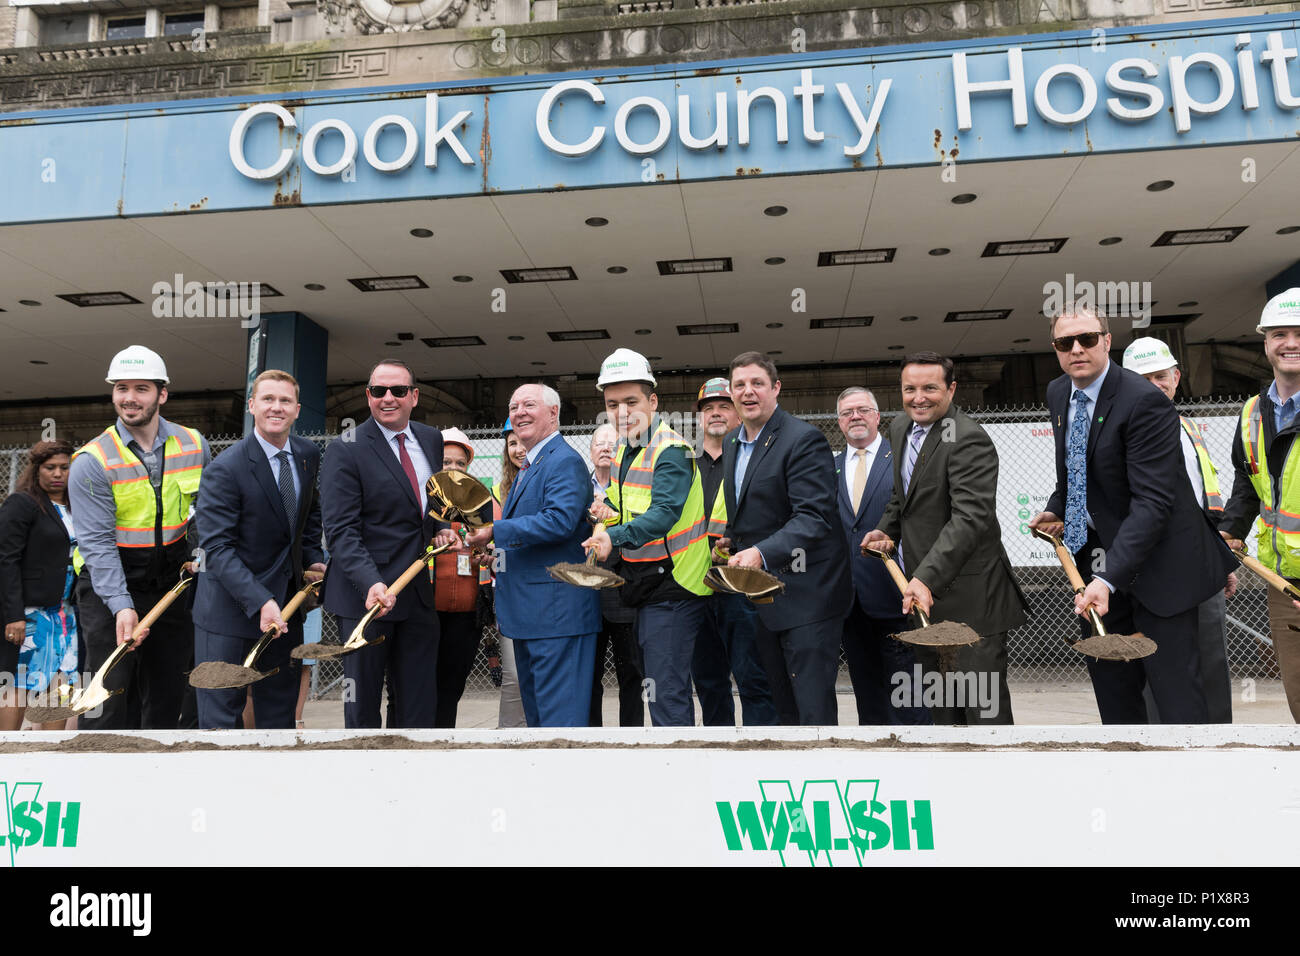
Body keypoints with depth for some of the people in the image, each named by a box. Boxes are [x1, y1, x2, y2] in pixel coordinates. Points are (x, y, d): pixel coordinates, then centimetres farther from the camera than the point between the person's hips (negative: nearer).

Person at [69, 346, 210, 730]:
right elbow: (98, 542, -16)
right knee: (111, 692, -3)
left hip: (172, 583, 4)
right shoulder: (92, 461, -11)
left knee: (168, 696, 11)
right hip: (109, 586, -3)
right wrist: (122, 606, -25)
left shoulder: (194, 445, 0)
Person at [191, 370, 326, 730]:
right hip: (231, 606, -6)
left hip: (286, 602, 6)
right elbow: (217, 547, -21)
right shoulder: (225, 469, -17)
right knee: (220, 716, 2)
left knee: (280, 713, 16)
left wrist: (313, 560, 6)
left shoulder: (309, 455, 3)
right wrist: (260, 602, -30)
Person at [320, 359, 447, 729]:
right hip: (365, 595, -5)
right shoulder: (345, 450, -9)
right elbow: (340, 531, -16)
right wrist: (371, 583, -31)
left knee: (419, 707, 11)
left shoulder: (432, 439, 9)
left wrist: (441, 528, 4)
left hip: (419, 595, 5)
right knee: (363, 705, 8)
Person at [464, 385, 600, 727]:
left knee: (558, 713, -6)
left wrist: (495, 532, -23)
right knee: (534, 707, 20)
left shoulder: (565, 461, -13)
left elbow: (560, 520, -27)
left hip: (557, 609, -11)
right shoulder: (528, 467, 20)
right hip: (528, 613, 11)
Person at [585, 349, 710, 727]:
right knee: (661, 691, 18)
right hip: (646, 586, 10)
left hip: (671, 587, -9)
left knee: (666, 695, -10)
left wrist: (614, 536, -45)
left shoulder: (671, 451, -17)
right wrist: (608, 515, 2)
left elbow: (664, 512, -31)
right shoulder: (625, 450, 11)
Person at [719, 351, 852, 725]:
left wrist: (760, 553, -35)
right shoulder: (731, 443, 12)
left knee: (814, 709, -4)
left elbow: (814, 516, -24)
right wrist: (732, 540, 8)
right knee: (784, 707, 18)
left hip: (806, 596, -8)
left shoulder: (805, 439, -15)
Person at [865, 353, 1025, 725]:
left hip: (969, 595, -8)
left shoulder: (969, 440, -20)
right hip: (920, 585, 9)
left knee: (982, 704, 0)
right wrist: (887, 529, 4)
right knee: (939, 703, 20)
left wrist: (927, 578, -38)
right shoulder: (899, 428, 8)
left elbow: (970, 518, -30)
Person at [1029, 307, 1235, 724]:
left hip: (1155, 561, -7)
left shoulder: (1144, 401, -22)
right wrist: (1056, 509, 4)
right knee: (1111, 686, 16)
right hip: (1095, 554, 7)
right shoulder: (1058, 394, 3)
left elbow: (1152, 501, -28)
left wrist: (1110, 578, -36)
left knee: (1174, 688, -2)